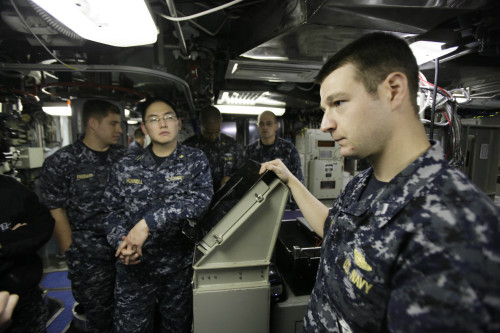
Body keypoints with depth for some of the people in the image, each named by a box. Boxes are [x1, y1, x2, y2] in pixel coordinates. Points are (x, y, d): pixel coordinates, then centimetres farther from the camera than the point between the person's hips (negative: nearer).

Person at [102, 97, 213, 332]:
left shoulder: (195, 161, -5)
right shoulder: (125, 167, 2)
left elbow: (200, 201, -20)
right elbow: (113, 212, 5)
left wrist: (149, 223, -24)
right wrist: (122, 243, -14)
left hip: (181, 269, -1)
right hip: (134, 269, 2)